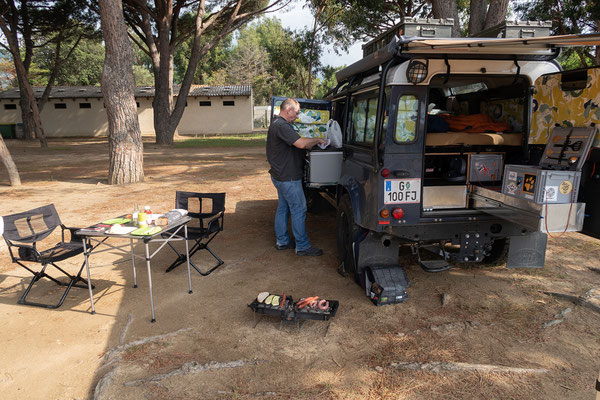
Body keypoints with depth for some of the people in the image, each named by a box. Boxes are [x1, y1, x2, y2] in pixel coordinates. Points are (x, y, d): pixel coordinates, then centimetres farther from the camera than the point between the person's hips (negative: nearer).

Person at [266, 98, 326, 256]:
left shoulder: (277, 123, 15)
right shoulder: (281, 126, -20)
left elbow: (295, 144, 18)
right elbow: (301, 143, -29)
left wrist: (312, 142, 7)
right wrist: (317, 140, -13)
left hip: (281, 176, 11)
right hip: (288, 177, -11)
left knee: (283, 208, 17)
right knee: (299, 210, -4)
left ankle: (282, 241, 27)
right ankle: (302, 246, 4)